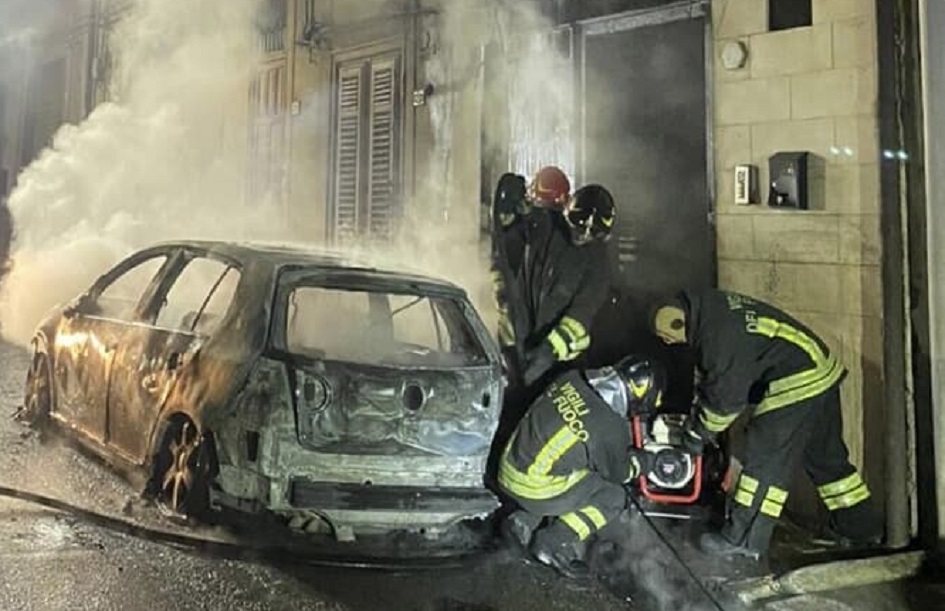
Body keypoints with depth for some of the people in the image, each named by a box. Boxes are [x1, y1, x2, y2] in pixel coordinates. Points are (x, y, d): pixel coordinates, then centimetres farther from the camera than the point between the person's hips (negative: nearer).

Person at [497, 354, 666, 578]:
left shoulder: (572, 379, -4)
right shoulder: (611, 429, -20)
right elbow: (618, 473, 1)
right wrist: (645, 461, 21)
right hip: (534, 490, -7)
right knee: (614, 497, 9)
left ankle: (526, 520, 15)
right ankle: (554, 543, 0)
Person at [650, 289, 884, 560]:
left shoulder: (720, 333, -23)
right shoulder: (712, 309, 7)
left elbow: (726, 394, -17)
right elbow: (708, 373, 19)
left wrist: (700, 433, -3)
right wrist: (696, 410, 18)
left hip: (797, 383, -10)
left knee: (764, 458, -4)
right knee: (825, 454, 21)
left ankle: (743, 539, 3)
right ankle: (860, 525, 33)